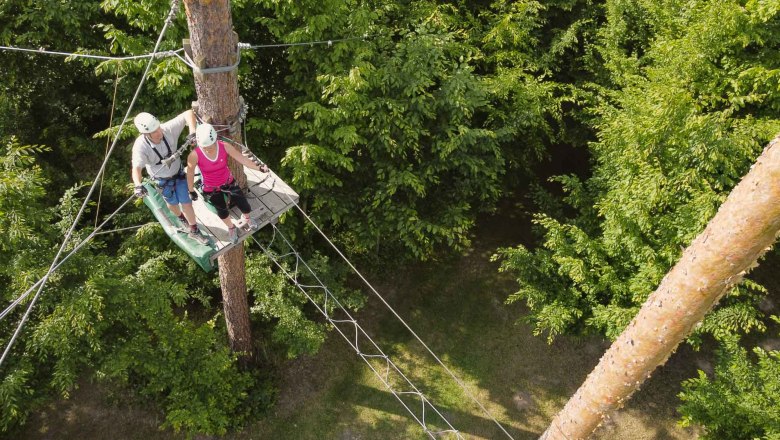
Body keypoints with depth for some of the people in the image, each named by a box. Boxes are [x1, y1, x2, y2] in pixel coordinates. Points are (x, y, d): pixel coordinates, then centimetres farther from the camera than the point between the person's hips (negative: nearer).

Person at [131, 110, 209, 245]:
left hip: (179, 174, 1)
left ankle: (194, 231, 29)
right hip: (162, 180, -1)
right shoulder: (140, 146, -33)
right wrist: (138, 185, -57)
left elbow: (188, 113, -30)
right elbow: (136, 168, -39)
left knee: (186, 203, 7)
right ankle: (182, 219, 56)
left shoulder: (168, 129, -30)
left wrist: (192, 132, -45)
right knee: (172, 203, 21)